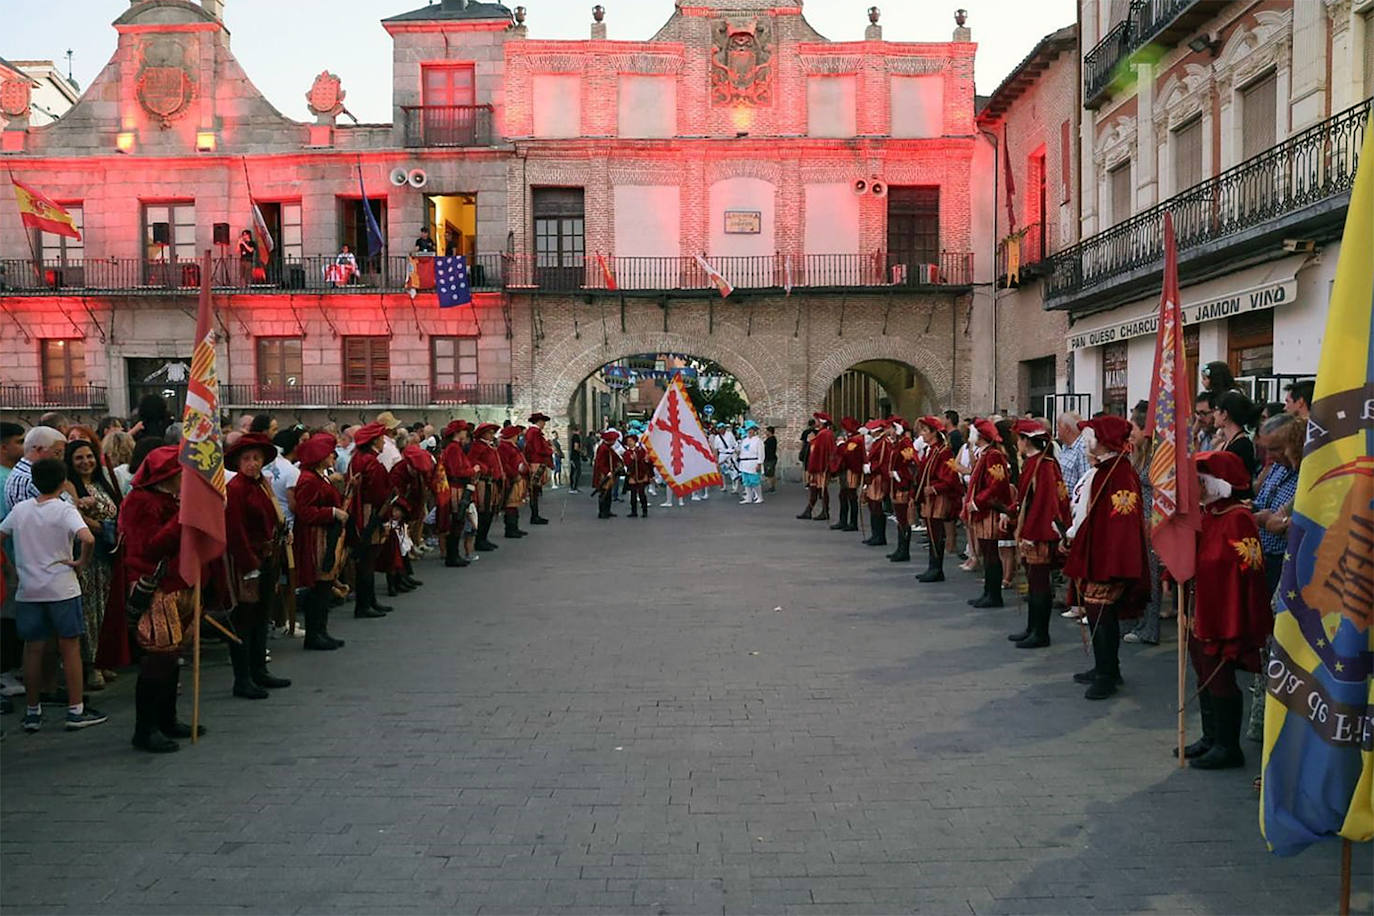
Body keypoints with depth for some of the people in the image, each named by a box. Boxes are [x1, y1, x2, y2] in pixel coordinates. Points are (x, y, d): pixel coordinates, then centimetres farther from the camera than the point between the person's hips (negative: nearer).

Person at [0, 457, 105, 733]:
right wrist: (83, 562, -11)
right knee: (70, 648, 4)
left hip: (28, 591, 4)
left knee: (33, 649, 11)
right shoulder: (65, 510, -11)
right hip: (62, 589, -4)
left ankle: (32, 712, 18)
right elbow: (88, 538, -27)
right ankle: (76, 711, 7)